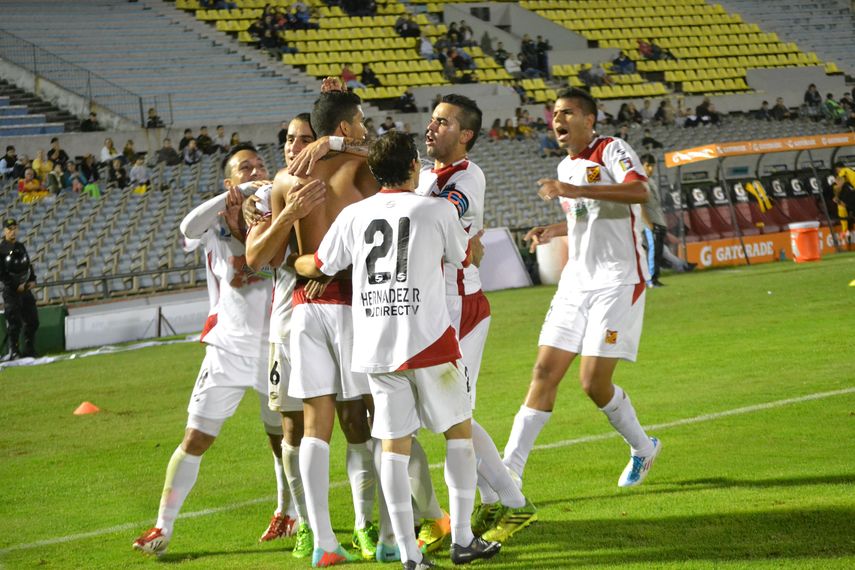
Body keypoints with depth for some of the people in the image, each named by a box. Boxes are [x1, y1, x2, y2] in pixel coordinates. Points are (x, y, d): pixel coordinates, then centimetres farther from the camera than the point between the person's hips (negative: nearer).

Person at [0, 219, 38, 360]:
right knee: (14, 322, -7)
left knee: (32, 320, 7)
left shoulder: (20, 247, 13)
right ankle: (13, 352, 1)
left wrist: (32, 280, 5)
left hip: (25, 289, 7)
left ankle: (29, 351, 16)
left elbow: (29, 265, 21)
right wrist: (16, 285, -16)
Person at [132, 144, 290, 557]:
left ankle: (287, 512, 35)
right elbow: (188, 228, -26)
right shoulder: (215, 227, -4)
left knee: (282, 435, 13)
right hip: (229, 350, -2)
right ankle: (163, 527, 1)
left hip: (276, 349, 2)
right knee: (196, 439, -5)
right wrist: (238, 195, -30)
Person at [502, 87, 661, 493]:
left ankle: (642, 448, 17)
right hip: (576, 281, 7)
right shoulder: (565, 168, 16)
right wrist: (553, 231, 13)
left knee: (594, 382, -9)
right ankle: (510, 470, -2)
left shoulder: (611, 150, -9)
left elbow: (639, 191, -29)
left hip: (617, 282, -7)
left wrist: (577, 191, -36)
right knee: (544, 373, -2)